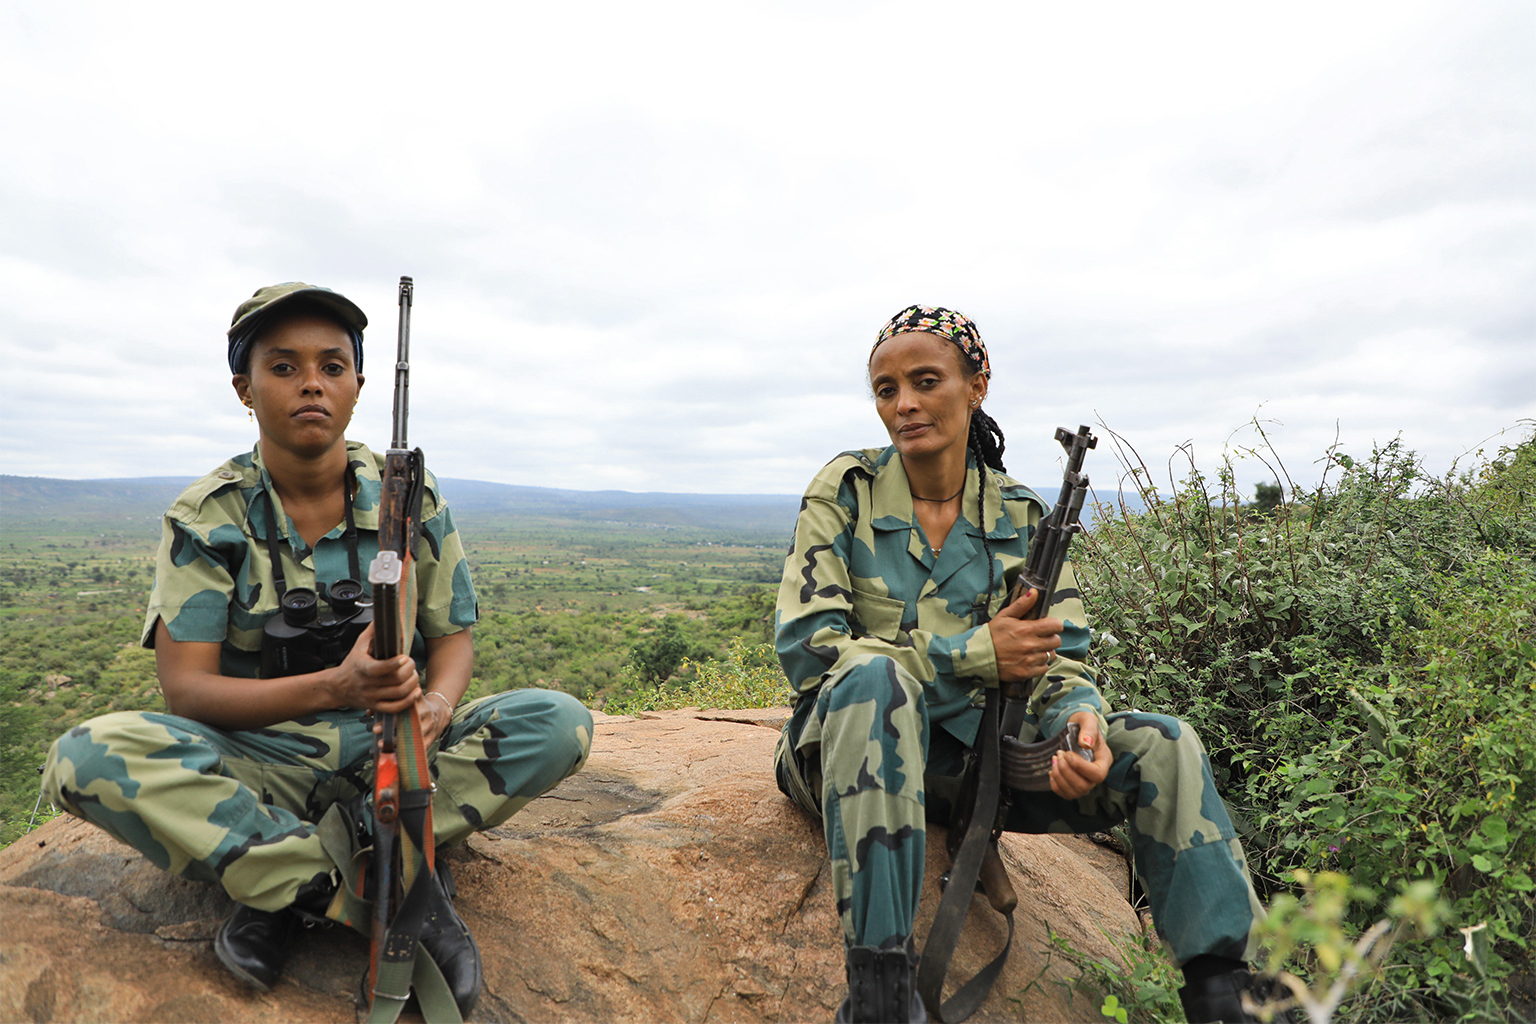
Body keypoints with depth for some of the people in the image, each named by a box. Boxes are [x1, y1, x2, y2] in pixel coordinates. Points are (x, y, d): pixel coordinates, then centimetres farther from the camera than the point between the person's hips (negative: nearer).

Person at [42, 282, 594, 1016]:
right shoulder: (207, 517, -7)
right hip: (262, 760, 0)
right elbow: (185, 687, -12)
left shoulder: (410, 495, -4)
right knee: (86, 757, -28)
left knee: (561, 722, -22)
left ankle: (291, 883, -19)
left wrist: (436, 705, -24)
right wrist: (336, 687, -31)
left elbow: (452, 636, 0)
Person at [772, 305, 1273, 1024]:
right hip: (855, 741, -3)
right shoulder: (846, 491, -6)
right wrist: (975, 652, -20)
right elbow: (805, 646, -14)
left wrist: (1080, 720, -22)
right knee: (876, 676, -37)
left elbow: (1060, 662, 3)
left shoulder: (1021, 518, 4)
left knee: (1161, 745, -13)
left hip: (968, 755, 4)